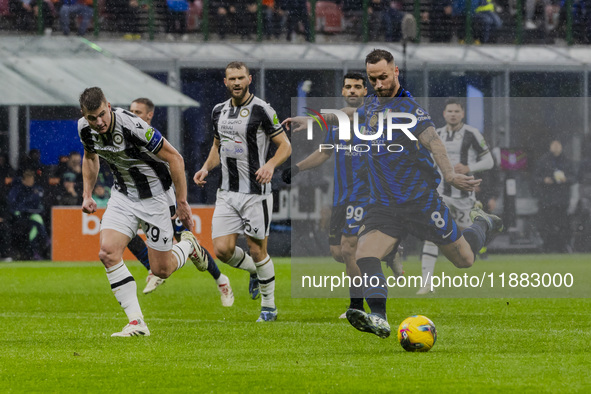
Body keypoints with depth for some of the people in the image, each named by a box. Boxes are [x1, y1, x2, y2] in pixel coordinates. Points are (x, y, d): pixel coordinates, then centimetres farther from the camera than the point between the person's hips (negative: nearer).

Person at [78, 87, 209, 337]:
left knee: (161, 270, 1)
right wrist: (87, 195, 8)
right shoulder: (85, 129, -11)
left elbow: (175, 158, -21)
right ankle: (136, 322, -12)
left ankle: (188, 246, 36)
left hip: (155, 196, -5)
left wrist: (181, 202, -17)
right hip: (123, 193, 5)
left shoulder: (132, 126, -30)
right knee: (108, 253, -18)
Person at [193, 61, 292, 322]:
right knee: (222, 249, -4)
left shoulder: (261, 110, -8)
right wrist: (206, 168, 7)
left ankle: (269, 306, 13)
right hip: (227, 193, 5)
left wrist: (270, 165, -24)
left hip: (256, 192, -5)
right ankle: (254, 271, 27)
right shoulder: (219, 111, 10)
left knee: (257, 250, -3)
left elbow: (285, 146, -5)